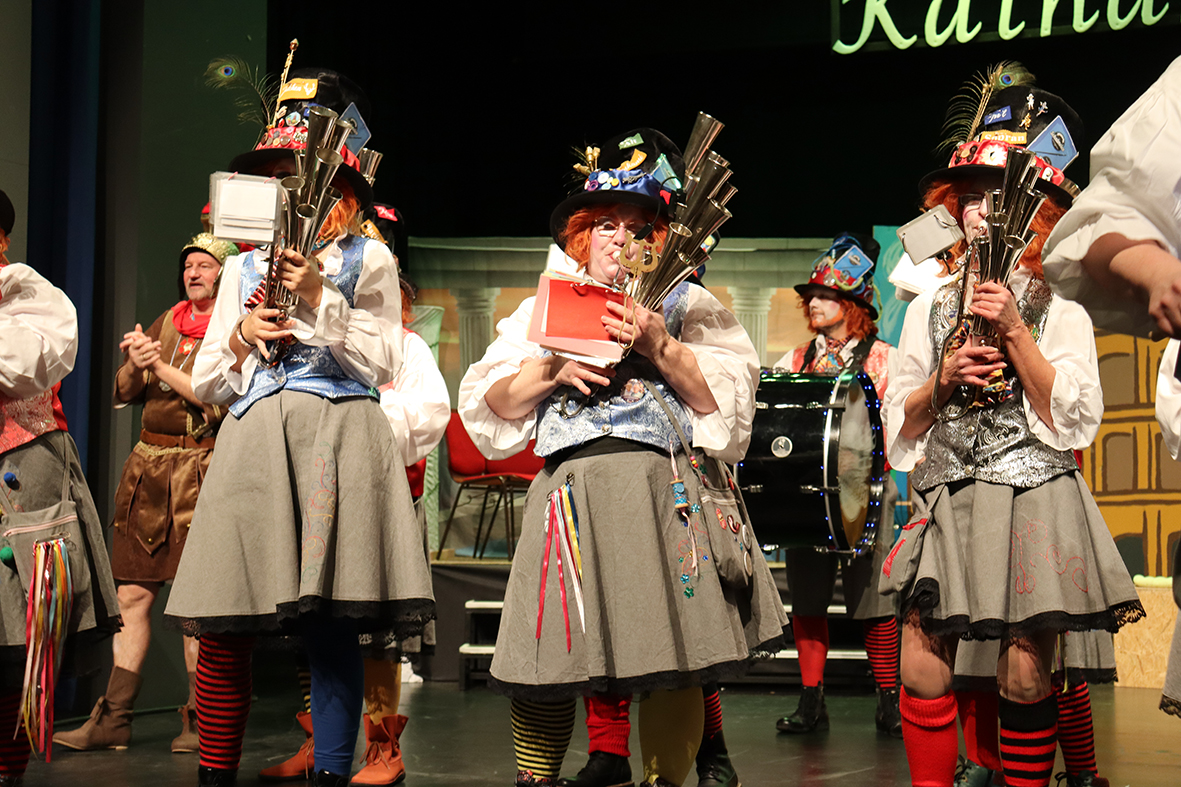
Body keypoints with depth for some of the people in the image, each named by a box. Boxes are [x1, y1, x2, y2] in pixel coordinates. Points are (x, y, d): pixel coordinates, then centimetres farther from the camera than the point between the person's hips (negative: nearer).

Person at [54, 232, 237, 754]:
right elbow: (123, 393, 16)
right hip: (147, 464, 6)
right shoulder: (168, 322, 18)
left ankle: (199, 721, 3)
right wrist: (136, 364, -5)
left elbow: (219, 400, -14)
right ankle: (114, 719, 6)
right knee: (132, 592, 3)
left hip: (201, 470, -6)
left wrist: (160, 365, -11)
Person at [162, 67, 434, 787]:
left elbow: (382, 364, 1)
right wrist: (242, 338, 1)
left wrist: (319, 299, -5)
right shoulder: (243, 267, 21)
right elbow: (206, 384, 21)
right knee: (224, 631, -4)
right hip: (254, 436, 3)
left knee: (331, 626, -6)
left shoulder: (368, 260, 11)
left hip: (339, 437, -3)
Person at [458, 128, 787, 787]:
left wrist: (660, 347, -9)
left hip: (666, 486, -2)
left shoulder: (688, 305, 14)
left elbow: (726, 399, 1)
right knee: (551, 661, -2)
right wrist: (553, 370, -2)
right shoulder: (545, 306, 21)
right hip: (572, 485, 2)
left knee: (673, 663, -5)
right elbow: (488, 402, 13)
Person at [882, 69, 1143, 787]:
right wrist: (942, 382, -6)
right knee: (923, 669, -6)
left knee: (1026, 678, -4)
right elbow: (901, 423, 13)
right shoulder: (930, 307, 15)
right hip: (948, 498, 3)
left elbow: (1074, 420, -4)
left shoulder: (1059, 307, 6)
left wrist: (1016, 333, -10)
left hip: (1032, 496, -2)